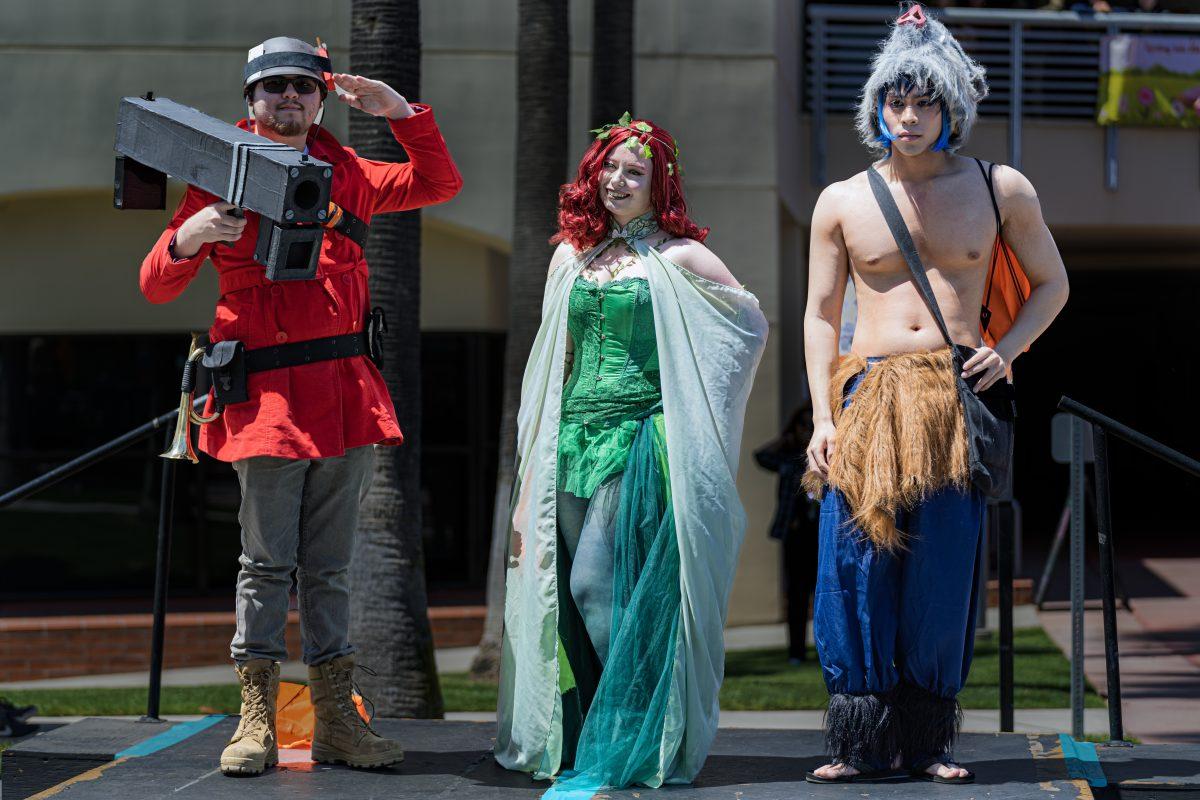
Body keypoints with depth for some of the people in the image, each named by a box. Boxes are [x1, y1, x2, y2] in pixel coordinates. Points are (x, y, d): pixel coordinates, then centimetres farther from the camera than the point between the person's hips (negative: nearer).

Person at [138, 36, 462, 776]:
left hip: (346, 395, 4)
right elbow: (157, 286, 3)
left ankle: (337, 720, 10)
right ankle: (257, 721, 1)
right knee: (268, 562, -4)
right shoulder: (223, 178, 4)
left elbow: (441, 184, 21)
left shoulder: (344, 175, 15)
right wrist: (187, 240, -19)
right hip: (268, 392, -4)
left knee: (331, 567, 7)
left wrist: (400, 112, 6)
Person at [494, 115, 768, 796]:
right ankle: (571, 739, 13)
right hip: (573, 437, 6)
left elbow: (753, 324, 5)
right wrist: (536, 461, 14)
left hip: (641, 439, -5)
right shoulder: (572, 256, 15)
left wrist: (698, 402, 4)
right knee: (567, 589, 3)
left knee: (598, 585, -14)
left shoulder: (677, 256, 0)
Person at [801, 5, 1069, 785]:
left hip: (959, 401, 0)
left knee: (944, 572, -2)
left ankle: (928, 742, 6)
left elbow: (1053, 285, 16)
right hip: (870, 396, 1)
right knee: (858, 568, -7)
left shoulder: (1000, 190, 7)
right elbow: (820, 315, 9)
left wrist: (1006, 349, -2)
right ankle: (863, 743, 0)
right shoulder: (842, 202, 9)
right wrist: (823, 418, -1)